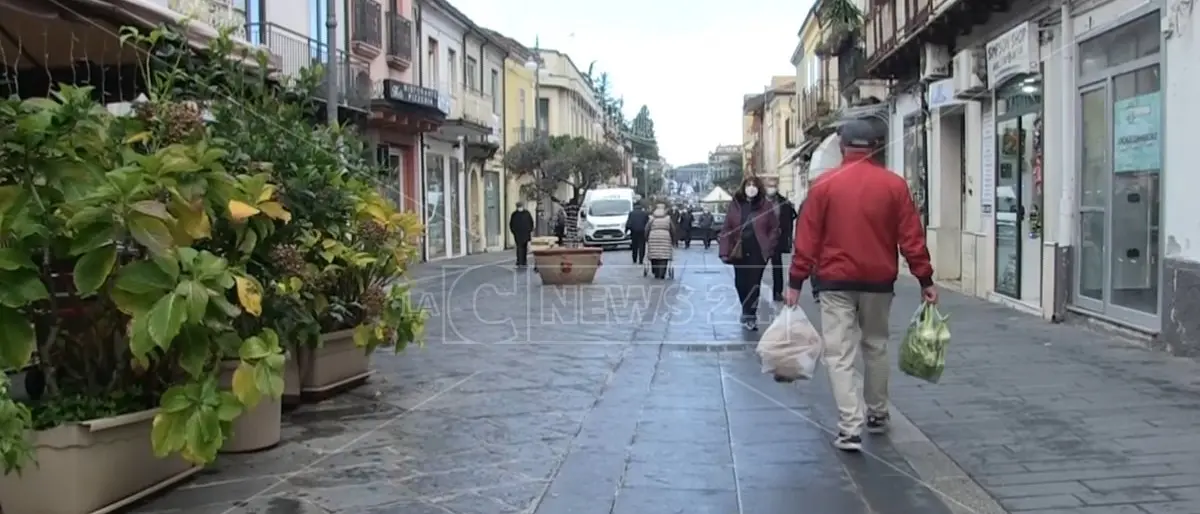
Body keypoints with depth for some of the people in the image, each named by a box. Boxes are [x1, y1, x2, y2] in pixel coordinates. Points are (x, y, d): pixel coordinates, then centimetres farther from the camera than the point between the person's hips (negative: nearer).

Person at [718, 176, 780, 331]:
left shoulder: (765, 206, 0)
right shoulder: (735, 205, 2)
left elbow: (775, 228, 5)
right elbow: (726, 229, 0)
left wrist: (768, 246, -5)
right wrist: (724, 251, -6)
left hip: (758, 252, -2)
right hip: (739, 252, 2)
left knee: (753, 283, -4)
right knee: (740, 283, 7)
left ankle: (749, 315, 6)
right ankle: (749, 312, 28)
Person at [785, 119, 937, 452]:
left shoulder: (824, 185, -4)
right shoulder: (894, 184, 0)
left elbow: (807, 238, -5)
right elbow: (911, 237, 0)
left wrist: (796, 281, -1)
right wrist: (924, 279, 5)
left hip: (836, 281, -2)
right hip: (879, 280, 3)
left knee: (840, 355, -2)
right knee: (876, 347, 20)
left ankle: (850, 428, -9)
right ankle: (877, 414, 32)